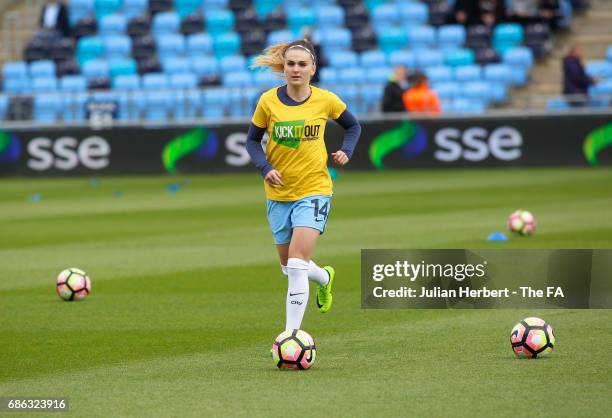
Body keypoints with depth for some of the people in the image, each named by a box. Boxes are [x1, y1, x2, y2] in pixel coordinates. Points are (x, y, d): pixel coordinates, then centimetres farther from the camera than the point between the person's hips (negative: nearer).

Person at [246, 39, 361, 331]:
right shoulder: (269, 101, -6)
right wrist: (265, 168, -12)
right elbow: (252, 140, 5)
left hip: (314, 190, -3)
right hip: (278, 193, 3)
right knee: (289, 267, 16)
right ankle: (325, 278, 50)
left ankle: (291, 334, -14)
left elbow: (353, 126, 13)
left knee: (297, 265, -18)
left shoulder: (326, 100, -6)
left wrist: (346, 151, -5)